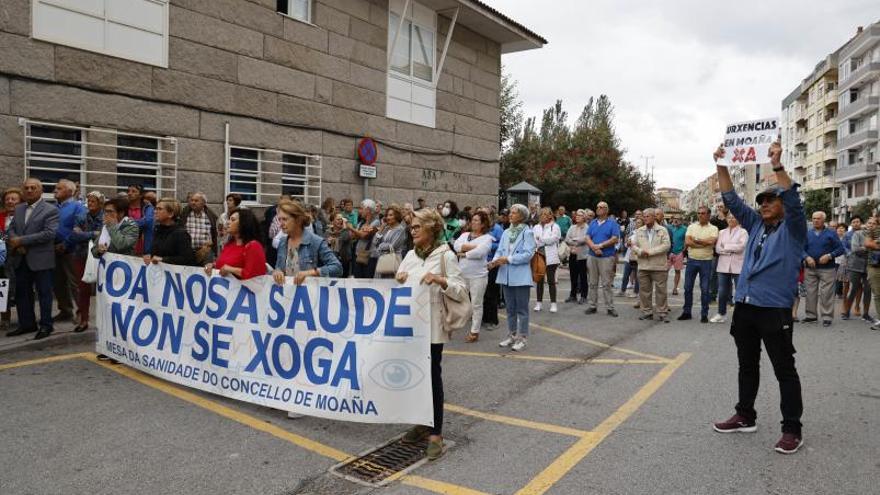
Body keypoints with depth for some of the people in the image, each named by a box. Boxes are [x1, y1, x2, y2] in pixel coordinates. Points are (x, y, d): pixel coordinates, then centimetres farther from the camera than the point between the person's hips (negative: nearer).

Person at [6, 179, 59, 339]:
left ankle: (46, 326, 12)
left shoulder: (50, 210, -8)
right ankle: (27, 324, 24)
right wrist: (16, 244, -10)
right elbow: (11, 229, 11)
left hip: (40, 259, -6)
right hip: (20, 259, 6)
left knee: (44, 293, 3)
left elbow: (49, 233, -18)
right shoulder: (18, 209, 13)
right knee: (22, 293, 13)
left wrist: (22, 240, -17)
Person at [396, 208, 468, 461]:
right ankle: (423, 423, 30)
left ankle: (436, 433, 10)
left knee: (432, 376, 0)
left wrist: (440, 280, -26)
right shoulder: (410, 255, 10)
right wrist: (399, 281, -4)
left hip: (432, 326, -6)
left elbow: (462, 292, -11)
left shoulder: (445, 255, -8)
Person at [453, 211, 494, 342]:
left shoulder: (487, 238, -3)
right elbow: (456, 246, -6)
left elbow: (479, 252, -19)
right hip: (462, 274, 5)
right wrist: (473, 246, -15)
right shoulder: (464, 235, 12)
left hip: (478, 275, -4)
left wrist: (464, 254, -8)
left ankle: (474, 332, 13)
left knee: (476, 304, 4)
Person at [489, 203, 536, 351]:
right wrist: (495, 260, -12)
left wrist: (508, 259, -20)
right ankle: (511, 335, 25)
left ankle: (522, 338, 9)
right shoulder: (506, 233, 12)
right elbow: (500, 250, 9)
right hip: (506, 276, 6)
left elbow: (528, 254, -16)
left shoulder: (527, 233, -7)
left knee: (522, 309, 2)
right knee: (510, 308, 14)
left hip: (521, 277, -6)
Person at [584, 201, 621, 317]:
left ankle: (610, 307, 2)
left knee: (607, 284, -3)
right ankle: (593, 306, 15)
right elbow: (588, 238, 4)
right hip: (592, 256, 4)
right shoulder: (592, 223, 12)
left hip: (607, 257, -4)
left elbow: (615, 239, -10)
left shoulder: (612, 223, 0)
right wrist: (594, 248, -14)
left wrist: (600, 245, -13)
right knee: (593, 283, 8)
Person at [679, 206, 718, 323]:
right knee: (688, 287, 7)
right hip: (691, 260, 3)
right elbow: (687, 242, -8)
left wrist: (695, 240, -10)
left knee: (705, 289, 2)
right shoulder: (691, 227, 6)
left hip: (706, 261, -3)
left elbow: (711, 241, -20)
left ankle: (704, 314, 12)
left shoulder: (713, 228, -1)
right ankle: (686, 312, 18)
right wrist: (704, 243, -13)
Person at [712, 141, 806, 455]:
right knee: (747, 366, 15)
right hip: (745, 307, 6)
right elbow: (732, 200, 13)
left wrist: (778, 165, -26)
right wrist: (722, 167, 5)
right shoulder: (756, 225, 14)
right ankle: (745, 416, 27)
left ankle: (792, 429, 11)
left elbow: (794, 201, -18)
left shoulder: (793, 229, 0)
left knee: (784, 370, 2)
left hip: (775, 310, -6)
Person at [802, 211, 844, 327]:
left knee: (826, 294, -3)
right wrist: (807, 257, -14)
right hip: (810, 268, 3)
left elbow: (840, 249, 0)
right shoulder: (807, 234, 9)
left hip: (827, 269, -3)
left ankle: (827, 317, 3)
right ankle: (811, 315, 16)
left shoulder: (831, 233, 3)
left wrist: (829, 256, -15)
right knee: (810, 293, 6)